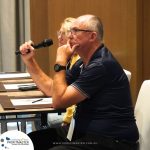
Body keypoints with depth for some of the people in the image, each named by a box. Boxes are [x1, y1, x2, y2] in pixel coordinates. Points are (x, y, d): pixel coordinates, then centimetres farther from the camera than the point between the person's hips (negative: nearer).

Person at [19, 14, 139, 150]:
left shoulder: (102, 65, -20)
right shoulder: (83, 63, 12)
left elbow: (59, 101, -18)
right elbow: (51, 89, 19)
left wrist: (60, 62, -11)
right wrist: (29, 60, 12)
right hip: (83, 132, 10)